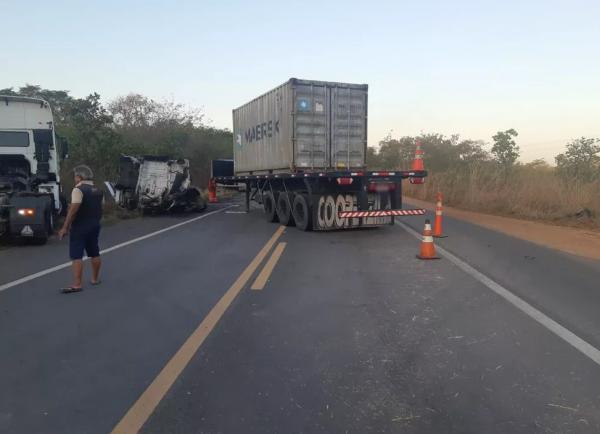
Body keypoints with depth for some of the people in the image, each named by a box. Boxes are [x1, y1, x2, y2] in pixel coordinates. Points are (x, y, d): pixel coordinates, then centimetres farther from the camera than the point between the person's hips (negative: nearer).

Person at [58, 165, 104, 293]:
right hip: (94, 226, 8)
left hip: (80, 227, -8)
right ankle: (95, 278, 27)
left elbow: (73, 210, -22)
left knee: (76, 256, -6)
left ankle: (77, 284, -9)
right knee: (94, 253, 16)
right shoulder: (98, 191, 10)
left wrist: (65, 227, -19)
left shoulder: (78, 190, -15)